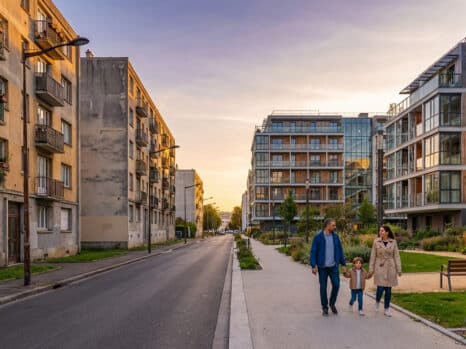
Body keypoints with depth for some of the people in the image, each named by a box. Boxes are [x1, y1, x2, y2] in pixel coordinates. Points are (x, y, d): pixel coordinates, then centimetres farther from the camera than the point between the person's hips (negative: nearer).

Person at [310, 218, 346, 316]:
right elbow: (313, 252, -7)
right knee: (323, 287, 3)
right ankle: (324, 308, 18)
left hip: (333, 266, 3)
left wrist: (343, 264, 7)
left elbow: (340, 251, 10)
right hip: (322, 267, -3)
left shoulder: (335, 237, 4)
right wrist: (313, 266, -14)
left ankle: (332, 304, 22)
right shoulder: (318, 237, -7)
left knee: (336, 285, -3)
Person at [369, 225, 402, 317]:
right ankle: (377, 301, 24)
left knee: (388, 290, 4)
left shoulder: (393, 242, 1)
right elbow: (373, 256, 2)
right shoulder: (376, 242, 0)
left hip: (390, 268, 1)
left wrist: (399, 269, 0)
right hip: (380, 268, -1)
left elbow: (396, 256, 4)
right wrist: (371, 269, 0)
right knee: (380, 289, -7)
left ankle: (387, 309, 17)